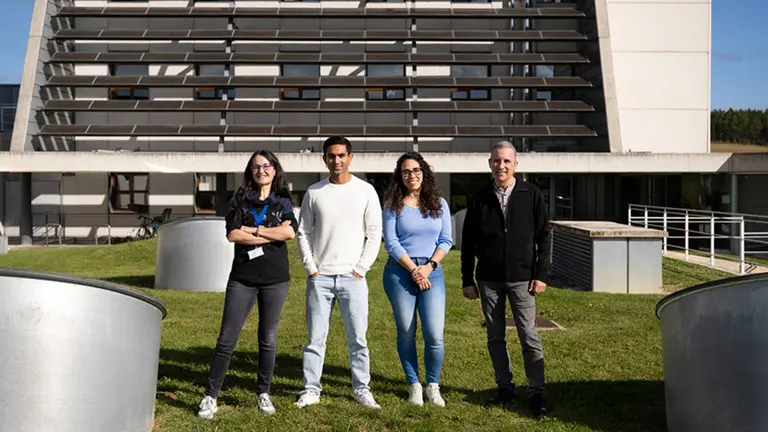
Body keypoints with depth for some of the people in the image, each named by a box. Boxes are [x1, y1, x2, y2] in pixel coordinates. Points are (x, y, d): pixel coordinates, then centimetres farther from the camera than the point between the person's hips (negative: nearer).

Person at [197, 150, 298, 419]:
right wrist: (274, 234, -9)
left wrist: (253, 230, -10)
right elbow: (233, 234, -8)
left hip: (275, 279, 0)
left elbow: (290, 232, -11)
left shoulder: (283, 201, 8)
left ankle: (264, 394, 20)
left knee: (268, 339, 8)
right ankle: (210, 396, 5)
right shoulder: (240, 200, 7)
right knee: (227, 338, -2)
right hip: (242, 278, 0)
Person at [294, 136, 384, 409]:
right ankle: (310, 390, 13)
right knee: (315, 338, 4)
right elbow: (303, 233, 8)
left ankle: (361, 389, 15)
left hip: (352, 277, -1)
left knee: (358, 338, 2)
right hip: (320, 277, 1)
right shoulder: (314, 192, 5)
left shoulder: (365, 191, 2)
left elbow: (374, 234, 2)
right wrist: (311, 268, -1)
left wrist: (361, 269, -5)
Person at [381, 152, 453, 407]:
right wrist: (413, 269, -11)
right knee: (406, 333, 5)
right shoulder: (394, 205, 2)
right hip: (400, 271, -1)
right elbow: (390, 242, -4)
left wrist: (429, 266, -9)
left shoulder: (439, 204, 8)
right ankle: (414, 385, 18)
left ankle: (433, 386, 11)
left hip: (432, 272, 1)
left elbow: (446, 240, 5)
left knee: (434, 334, -7)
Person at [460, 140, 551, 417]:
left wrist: (541, 275, -5)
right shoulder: (480, 199, 5)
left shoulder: (531, 195, 1)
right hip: (488, 280, 2)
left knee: (530, 337, -3)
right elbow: (468, 242, 7)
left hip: (521, 278, -2)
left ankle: (537, 393, 5)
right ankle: (505, 388, 19)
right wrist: (467, 280, 4)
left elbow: (543, 236, 2)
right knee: (495, 337, 8)